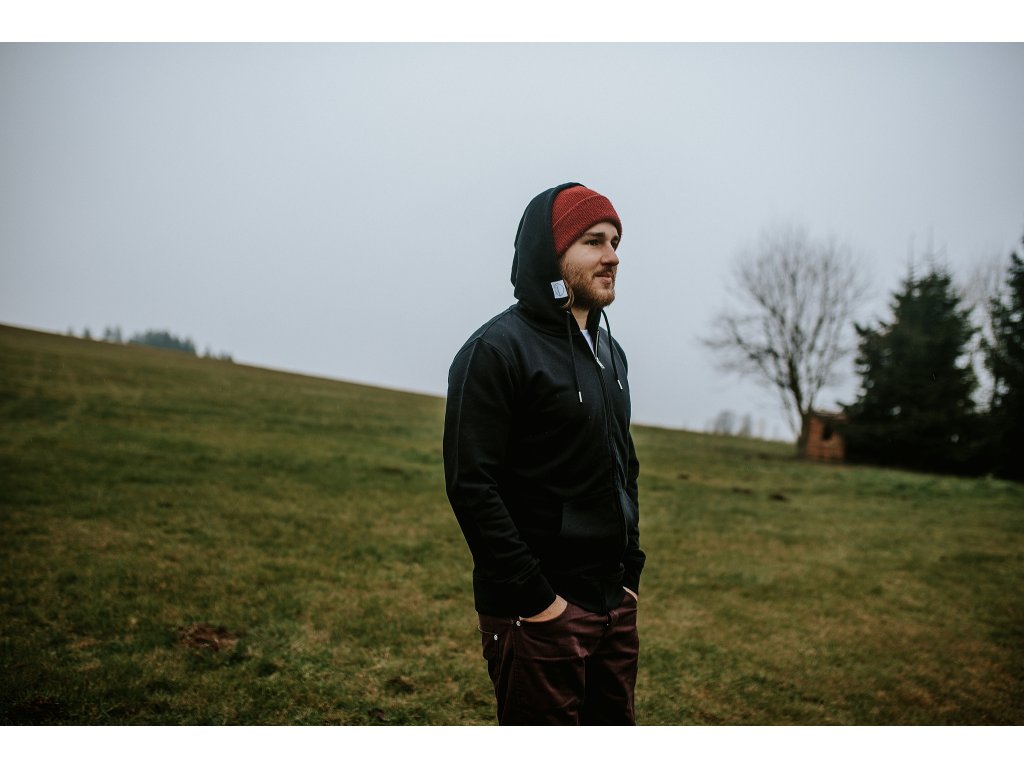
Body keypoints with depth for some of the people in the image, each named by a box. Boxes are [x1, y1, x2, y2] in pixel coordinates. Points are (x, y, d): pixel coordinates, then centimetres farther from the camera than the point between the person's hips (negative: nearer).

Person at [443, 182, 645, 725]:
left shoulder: (609, 352, 13)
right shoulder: (498, 349, -13)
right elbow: (471, 486, -19)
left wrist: (631, 571, 11)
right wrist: (535, 598, -18)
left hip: (614, 605, 8)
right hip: (541, 610, -8)